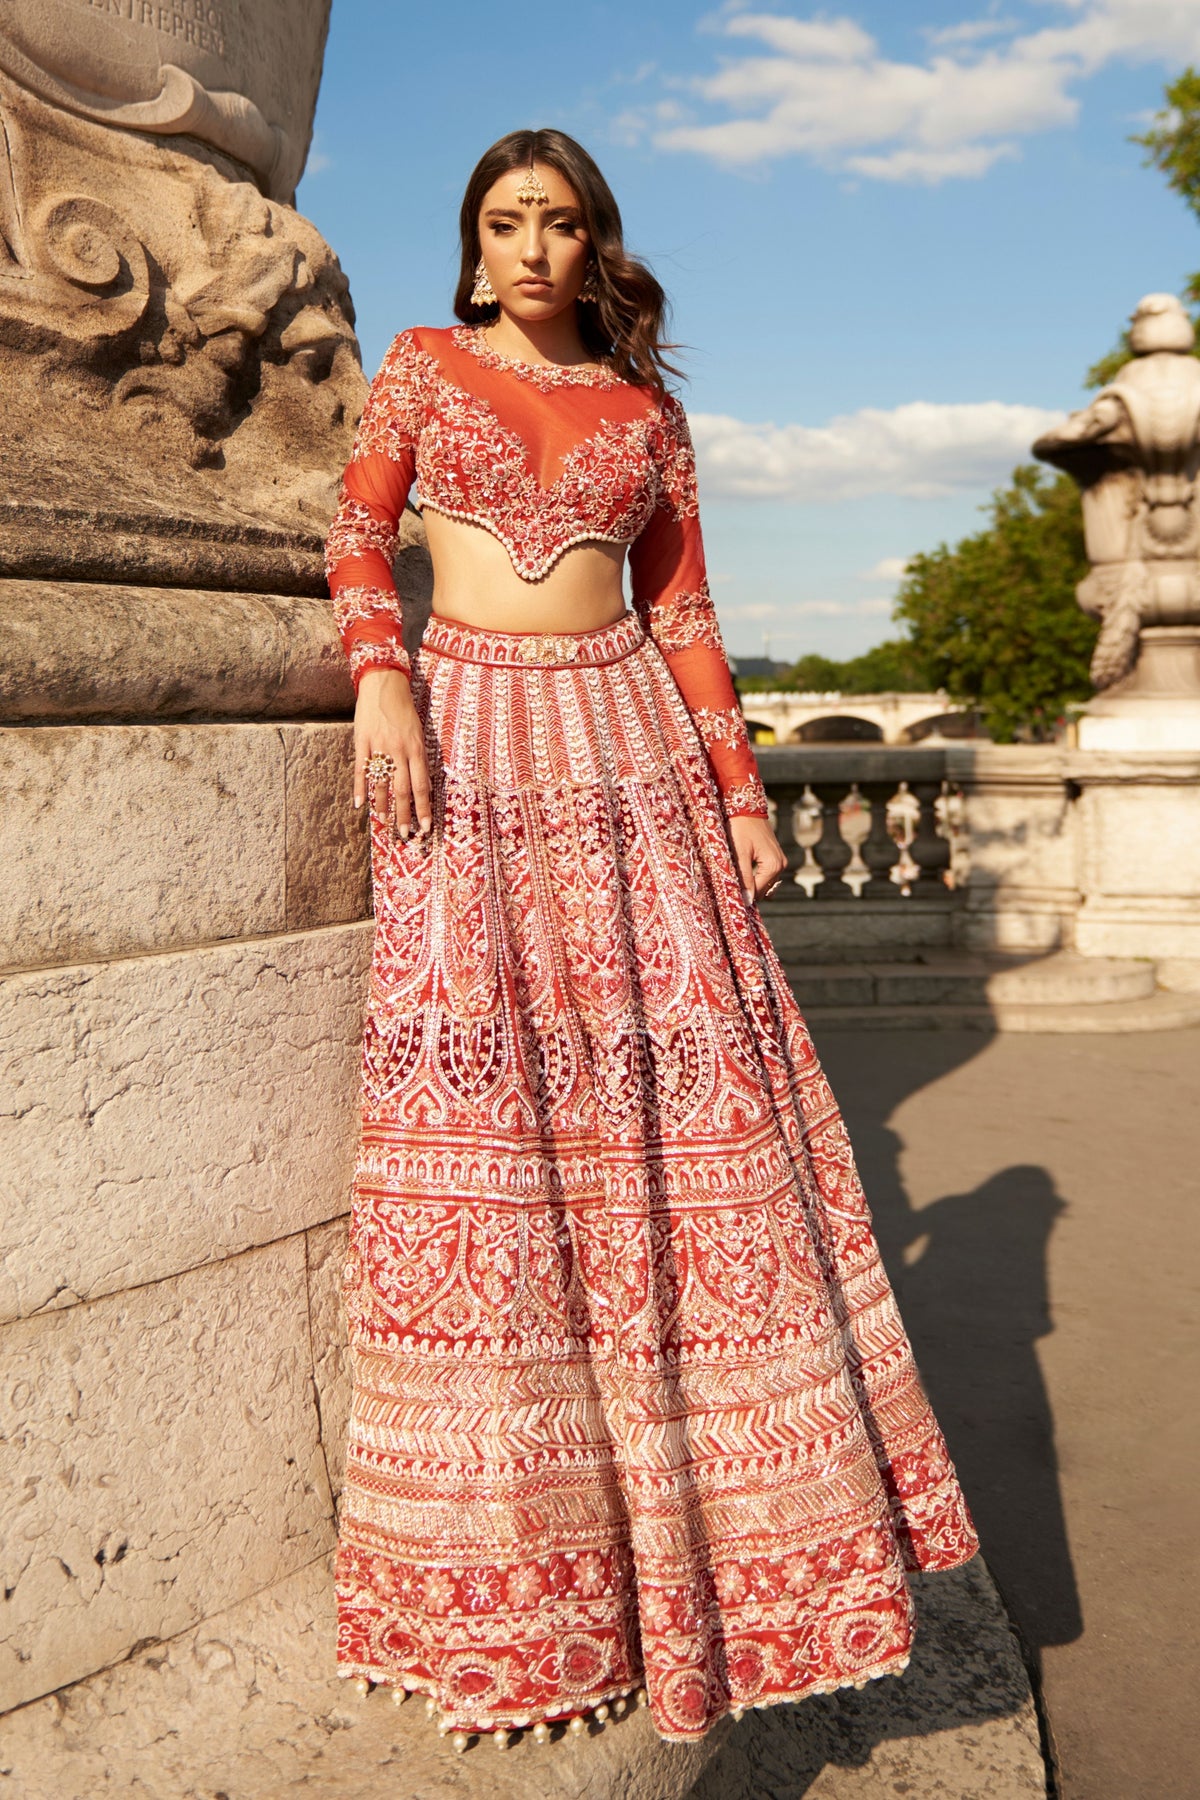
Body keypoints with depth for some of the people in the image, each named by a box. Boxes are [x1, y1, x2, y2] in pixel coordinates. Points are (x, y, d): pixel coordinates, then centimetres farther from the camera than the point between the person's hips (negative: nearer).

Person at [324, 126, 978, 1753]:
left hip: (626, 743, 2)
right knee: (485, 1114, -4)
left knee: (676, 1105, -2)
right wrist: (379, 678, -14)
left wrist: (742, 792, 5)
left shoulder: (645, 412, 14)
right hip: (466, 737, -1)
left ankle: (721, 1501, 14)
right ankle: (511, 1559, 9)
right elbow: (358, 535, 5)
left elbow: (684, 615, 13)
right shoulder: (423, 364, 12)